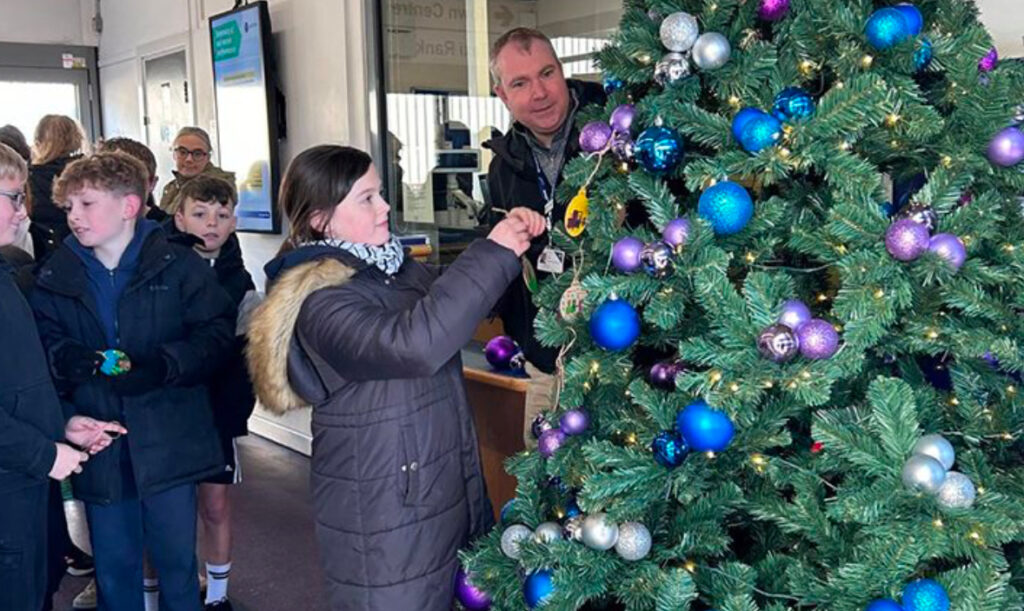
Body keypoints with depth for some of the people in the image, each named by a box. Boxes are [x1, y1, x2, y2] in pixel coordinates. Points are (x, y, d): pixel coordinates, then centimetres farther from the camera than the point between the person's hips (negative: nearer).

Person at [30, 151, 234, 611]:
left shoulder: (178, 265, -7)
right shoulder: (56, 277, 4)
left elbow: (217, 331, -9)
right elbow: (42, 341, 6)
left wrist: (164, 365, -23)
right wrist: (66, 359, -16)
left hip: (169, 441, -3)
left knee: (177, 560, 11)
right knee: (113, 565, 16)